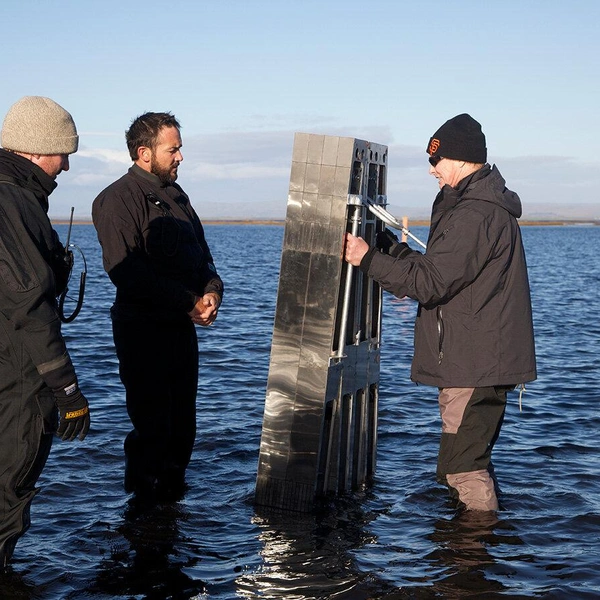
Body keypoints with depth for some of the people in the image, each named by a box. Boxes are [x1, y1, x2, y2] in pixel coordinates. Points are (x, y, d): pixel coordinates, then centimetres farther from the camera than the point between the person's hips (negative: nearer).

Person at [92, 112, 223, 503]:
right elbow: (127, 271, -20)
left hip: (183, 325, 8)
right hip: (142, 328, -8)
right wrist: (189, 302, -20)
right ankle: (145, 493, 14)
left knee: (183, 416, 13)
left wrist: (212, 290, -3)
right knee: (152, 421, -3)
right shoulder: (118, 199, -11)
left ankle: (172, 486, 28)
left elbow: (201, 252, 19)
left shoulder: (175, 194, 15)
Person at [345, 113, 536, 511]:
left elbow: (430, 283, -22)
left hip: (474, 366, -11)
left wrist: (369, 258, -16)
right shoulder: (486, 205, 16)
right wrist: (384, 242, 13)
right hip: (480, 362, 11)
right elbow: (438, 270, 17)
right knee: (471, 461, 19)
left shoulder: (475, 216, -19)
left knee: (462, 466, -7)